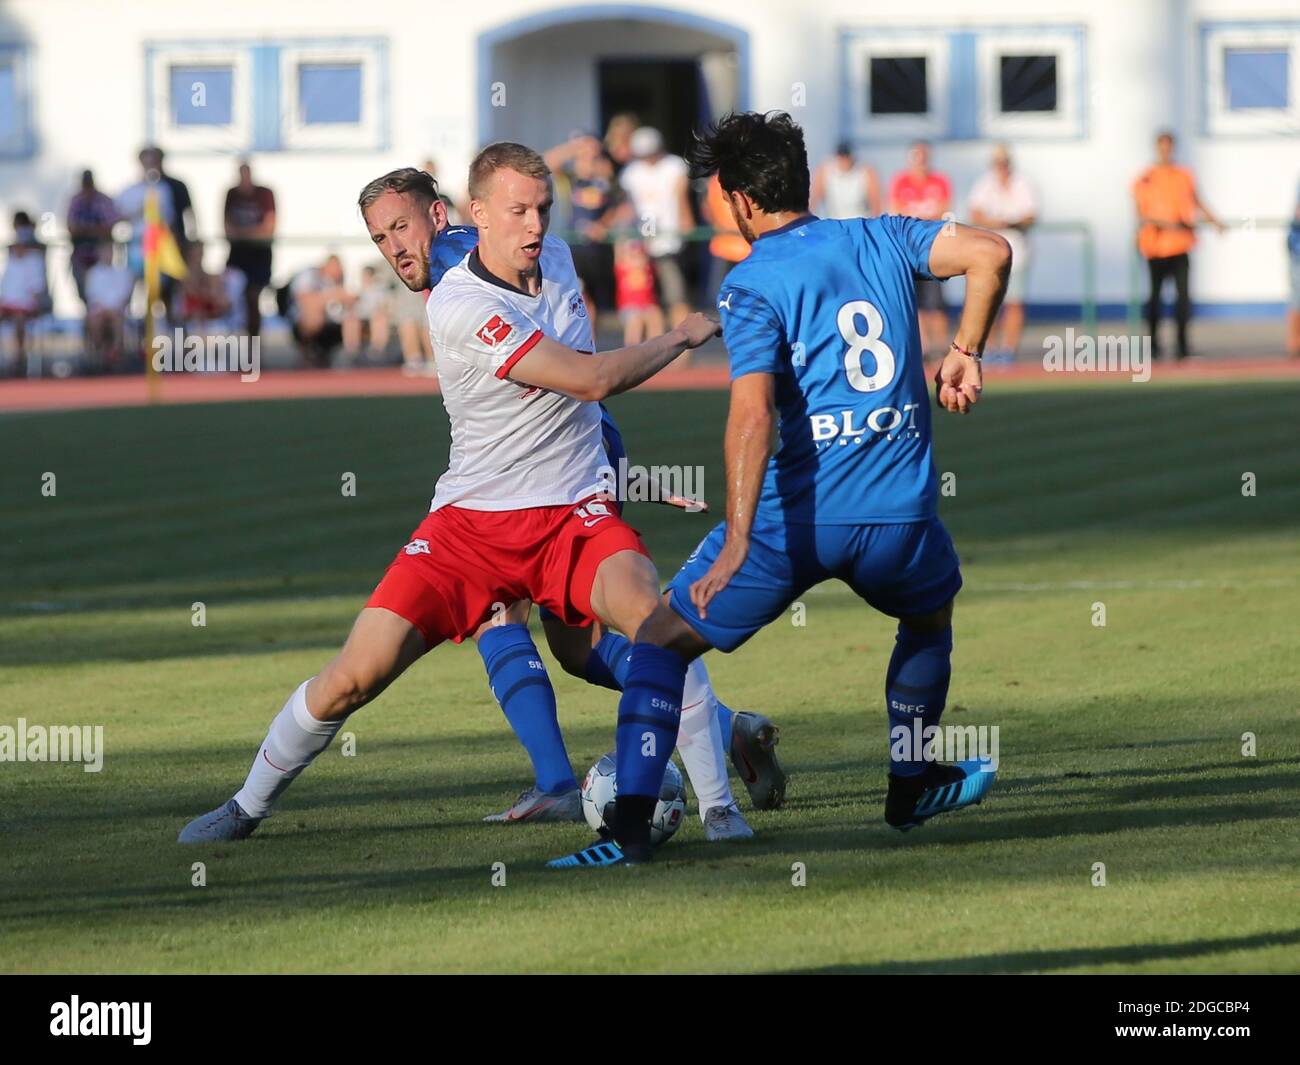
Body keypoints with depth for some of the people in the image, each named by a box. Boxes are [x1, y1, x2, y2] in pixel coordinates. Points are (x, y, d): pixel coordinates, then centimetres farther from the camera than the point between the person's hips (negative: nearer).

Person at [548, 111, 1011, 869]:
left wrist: (738, 541, -24)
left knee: (662, 643, 9)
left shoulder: (751, 286, -5)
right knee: (930, 614, 36)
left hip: (793, 516, -4)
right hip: (901, 511, 4)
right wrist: (965, 350, 10)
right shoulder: (882, 240, 9)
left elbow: (754, 413, -18)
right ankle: (911, 784, 39)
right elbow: (990, 253, -3)